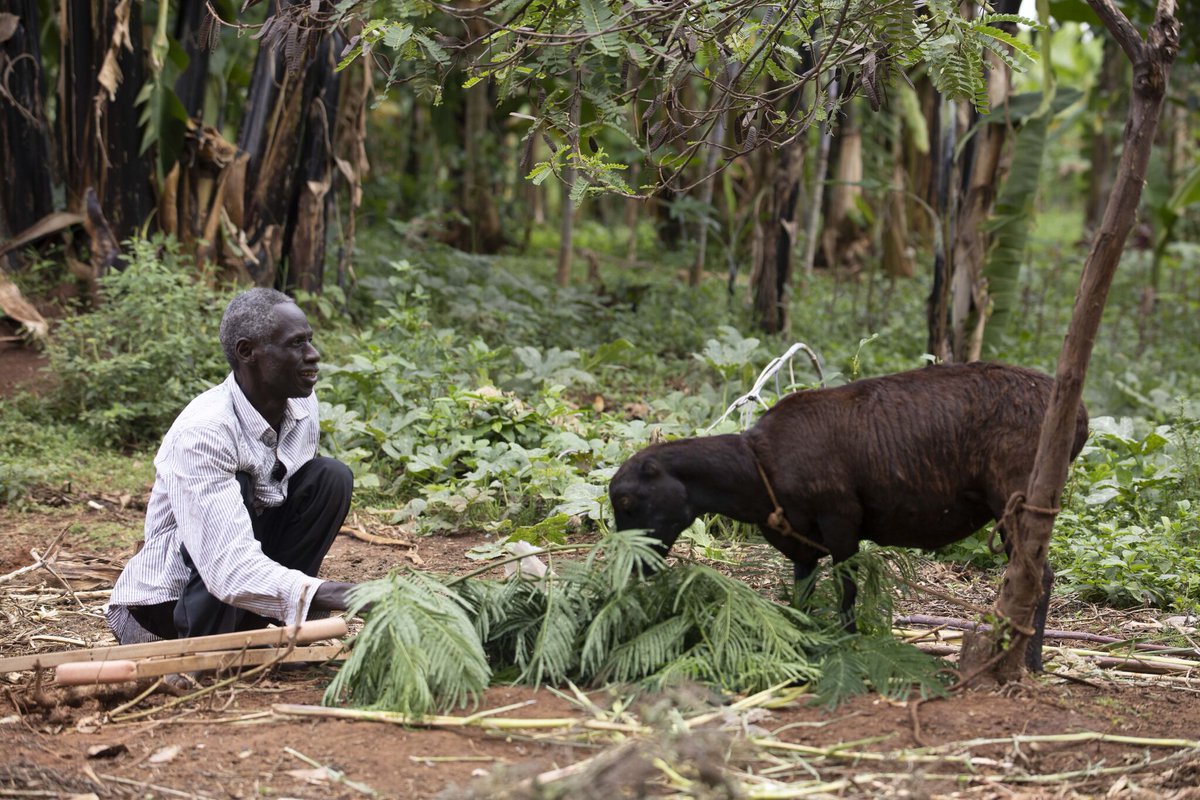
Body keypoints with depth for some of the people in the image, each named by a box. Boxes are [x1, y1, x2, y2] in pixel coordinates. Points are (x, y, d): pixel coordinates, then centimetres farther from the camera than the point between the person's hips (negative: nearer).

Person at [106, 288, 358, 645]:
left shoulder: (302, 405, -5)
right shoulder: (202, 432, -29)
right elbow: (230, 568, -39)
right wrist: (340, 597, -49)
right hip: (162, 600, -7)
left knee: (330, 478, -6)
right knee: (240, 485, -29)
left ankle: (250, 631, -4)